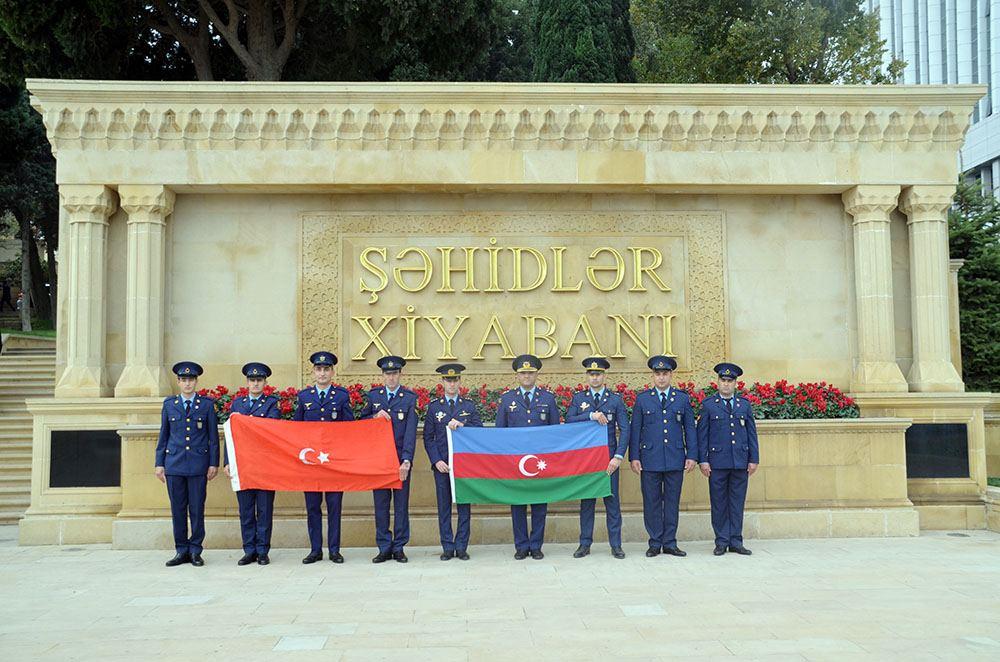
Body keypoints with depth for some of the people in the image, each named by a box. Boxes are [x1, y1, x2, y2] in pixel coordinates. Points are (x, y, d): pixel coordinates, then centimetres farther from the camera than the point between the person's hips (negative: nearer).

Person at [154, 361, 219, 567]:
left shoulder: (207, 404, 5)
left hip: (198, 464, -2)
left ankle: (195, 551, 10)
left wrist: (213, 463, 0)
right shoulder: (169, 404, 10)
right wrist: (159, 463, 7)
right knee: (177, 510, 5)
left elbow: (213, 436, 5)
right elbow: (163, 435, 12)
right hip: (174, 464, 2)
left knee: (197, 509, 1)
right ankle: (182, 551, 14)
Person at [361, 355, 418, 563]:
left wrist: (406, 460, -19)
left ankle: (399, 547, 13)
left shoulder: (410, 398, -2)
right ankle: (384, 548, 14)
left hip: (401, 459, -2)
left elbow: (411, 431, -10)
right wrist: (375, 417, -10)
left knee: (401, 504, 4)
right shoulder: (373, 396, 7)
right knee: (381, 504, 6)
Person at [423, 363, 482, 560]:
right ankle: (447, 547, 10)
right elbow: (428, 438, 4)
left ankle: (461, 547, 10)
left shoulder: (469, 406, 7)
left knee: (464, 506, 2)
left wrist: (462, 425, -18)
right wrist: (436, 461, -7)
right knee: (444, 507, 3)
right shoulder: (433, 407, 6)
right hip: (442, 464, 0)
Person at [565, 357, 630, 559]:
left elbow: (624, 429, -1)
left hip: (609, 457, -1)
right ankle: (585, 544, 14)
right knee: (586, 502, 6)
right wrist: (591, 416, -19)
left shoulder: (616, 400, 4)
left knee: (612, 501, 1)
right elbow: (569, 421, -7)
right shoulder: (578, 398, 7)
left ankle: (616, 545, 9)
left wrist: (618, 456, -10)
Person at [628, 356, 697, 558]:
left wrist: (692, 456, 2)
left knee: (672, 501, 5)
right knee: (652, 502, 3)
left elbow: (690, 428, 9)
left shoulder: (683, 398, 8)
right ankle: (655, 543, 12)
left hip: (675, 459, 1)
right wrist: (634, 457, -2)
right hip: (650, 459, -1)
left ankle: (670, 543, 14)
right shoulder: (642, 399, 6)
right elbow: (635, 430, 5)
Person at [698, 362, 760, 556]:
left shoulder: (745, 405, 12)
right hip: (717, 462, -2)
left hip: (741, 462, 2)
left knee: (737, 503, 6)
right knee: (719, 503, 2)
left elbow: (752, 433, 12)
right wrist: (703, 460, -5)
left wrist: (754, 459, 5)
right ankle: (721, 542, 10)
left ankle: (736, 542, 13)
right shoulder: (708, 405, 5)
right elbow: (702, 434, 2)